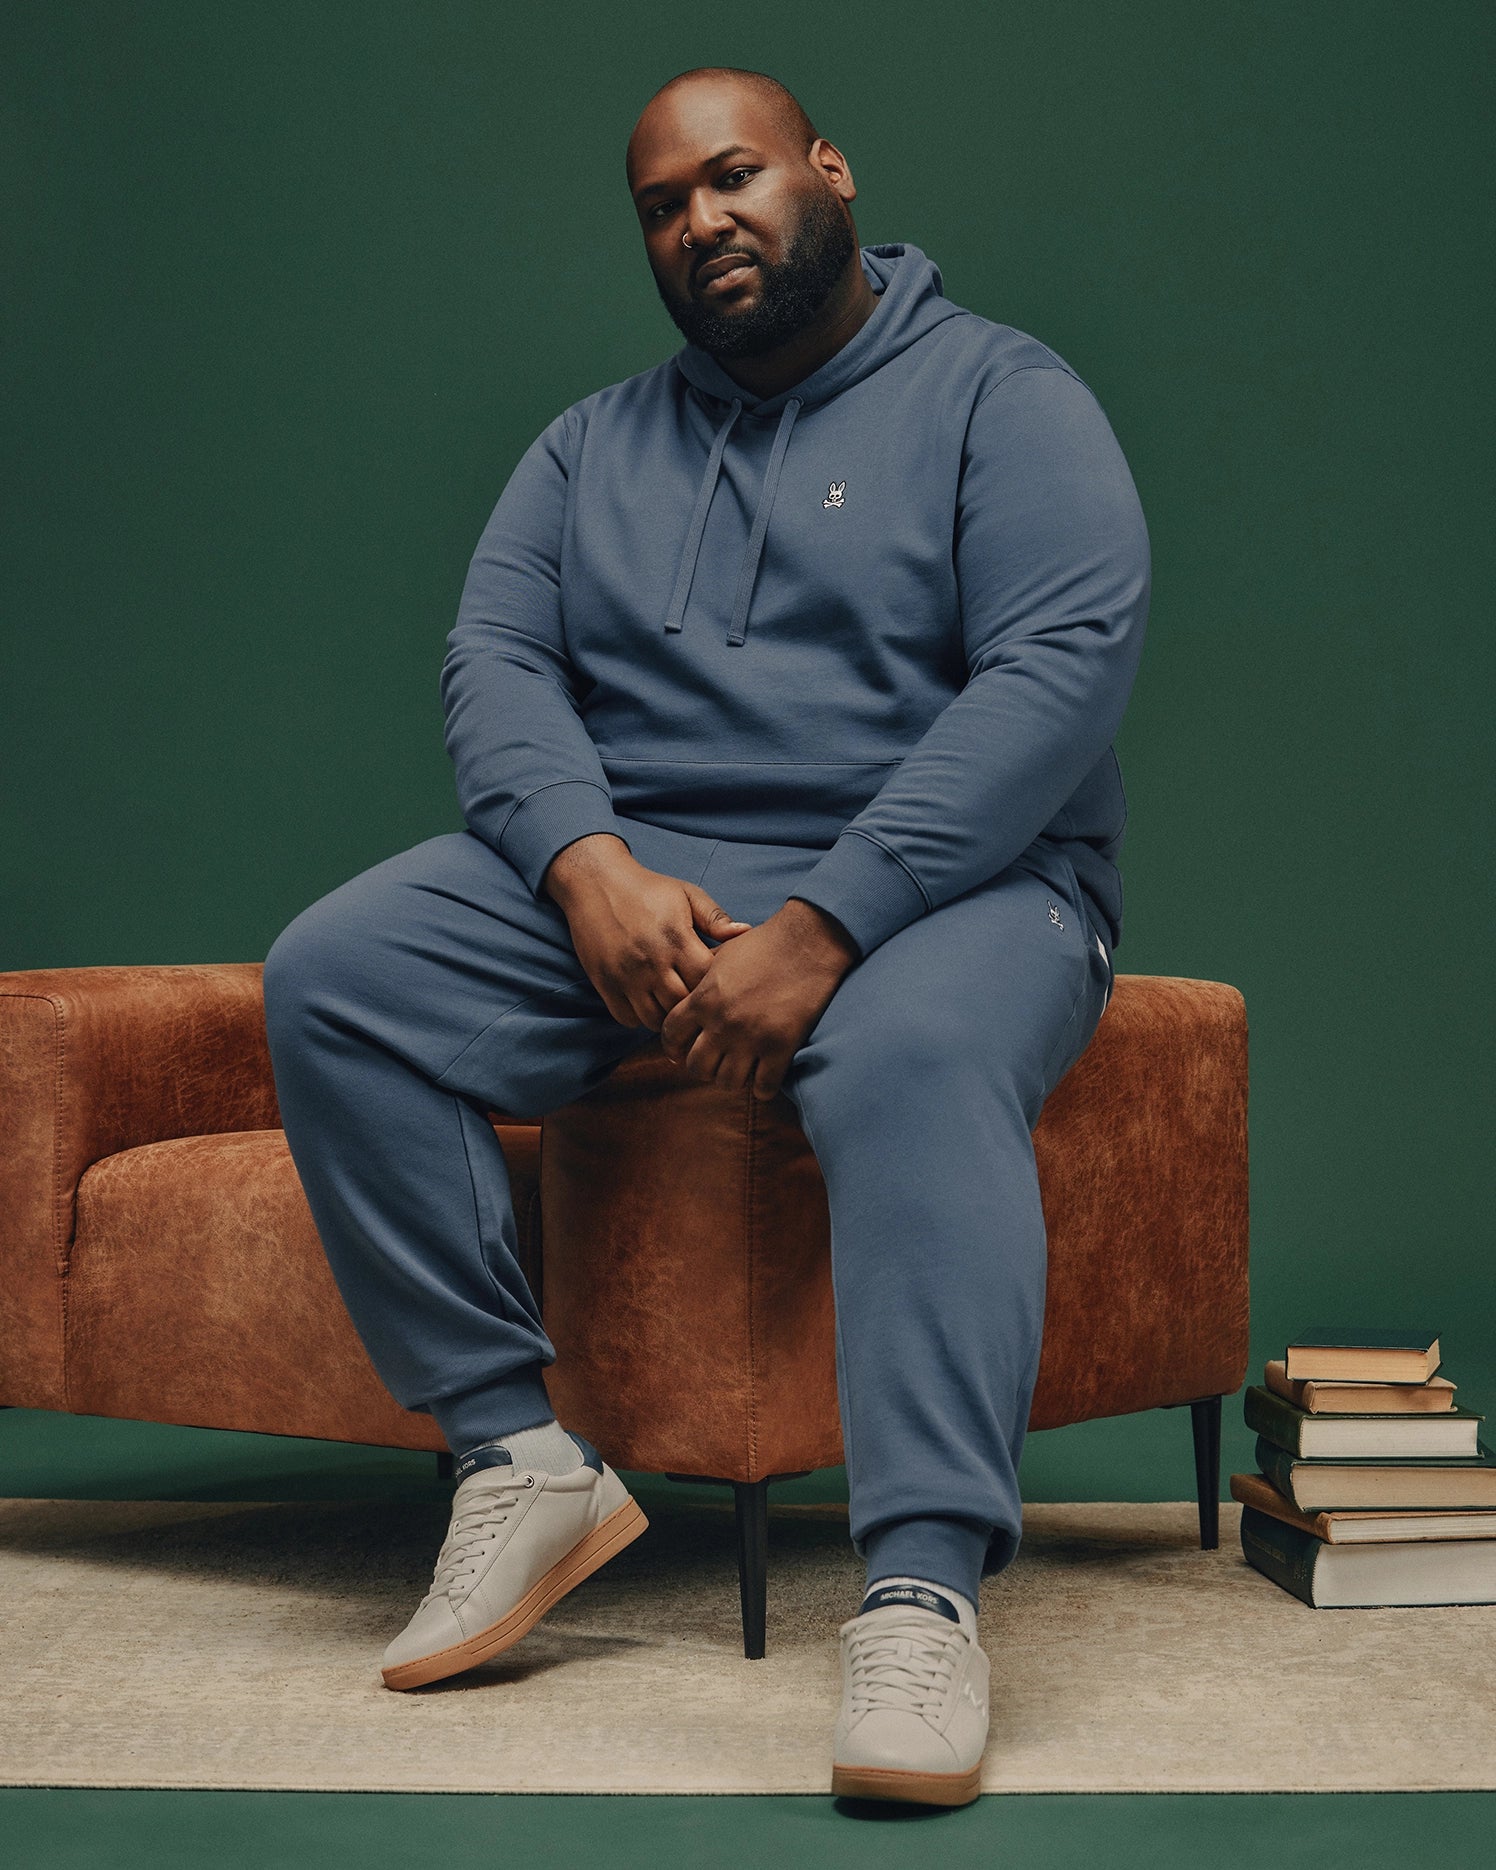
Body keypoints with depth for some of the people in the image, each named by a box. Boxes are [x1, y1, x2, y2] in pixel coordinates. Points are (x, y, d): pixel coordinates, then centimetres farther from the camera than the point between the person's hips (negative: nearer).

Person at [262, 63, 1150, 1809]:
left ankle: (922, 1591, -44)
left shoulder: (1000, 396, 3)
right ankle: (522, 1464, -20)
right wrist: (592, 868, -18)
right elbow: (494, 658, 6)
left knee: (915, 1060, -39)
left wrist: (821, 930, -22)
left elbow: (1063, 666, -12)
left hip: (938, 880, -4)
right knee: (333, 977, -20)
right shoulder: (591, 444, 19)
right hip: (623, 875, 4)